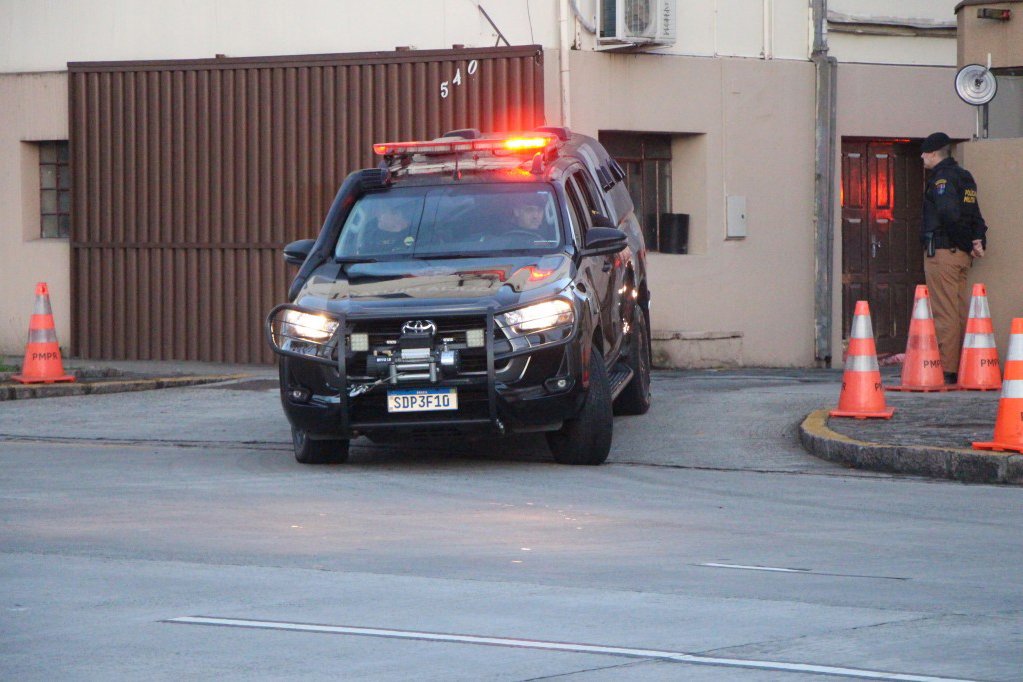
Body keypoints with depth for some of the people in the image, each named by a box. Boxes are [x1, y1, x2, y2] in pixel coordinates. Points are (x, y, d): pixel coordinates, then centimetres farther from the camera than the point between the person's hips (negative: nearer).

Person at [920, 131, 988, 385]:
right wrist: (979, 240, 3)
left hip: (941, 251, -9)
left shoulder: (941, 177, -11)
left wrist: (969, 243, -13)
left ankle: (947, 370, -10)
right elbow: (974, 214, 15)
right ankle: (962, 370, 13)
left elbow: (949, 214, -20)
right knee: (960, 311, 11)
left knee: (944, 313, -8)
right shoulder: (964, 176, 18)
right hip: (961, 255, 9)